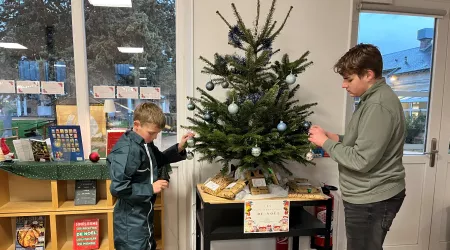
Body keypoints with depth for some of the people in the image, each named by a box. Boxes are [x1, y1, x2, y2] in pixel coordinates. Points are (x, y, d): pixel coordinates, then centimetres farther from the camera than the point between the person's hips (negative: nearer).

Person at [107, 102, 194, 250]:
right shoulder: (126, 150, -26)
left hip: (144, 215, 10)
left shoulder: (145, 144, 3)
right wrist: (151, 188, -25)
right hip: (131, 221, -9)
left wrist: (179, 148, 3)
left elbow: (159, 160, 19)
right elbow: (117, 188, -29)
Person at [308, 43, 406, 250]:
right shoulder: (373, 98, 11)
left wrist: (325, 142, -15)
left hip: (372, 201, -10)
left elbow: (361, 160, -26)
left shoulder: (379, 105, -23)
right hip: (368, 197, 10)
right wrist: (334, 138, 3)